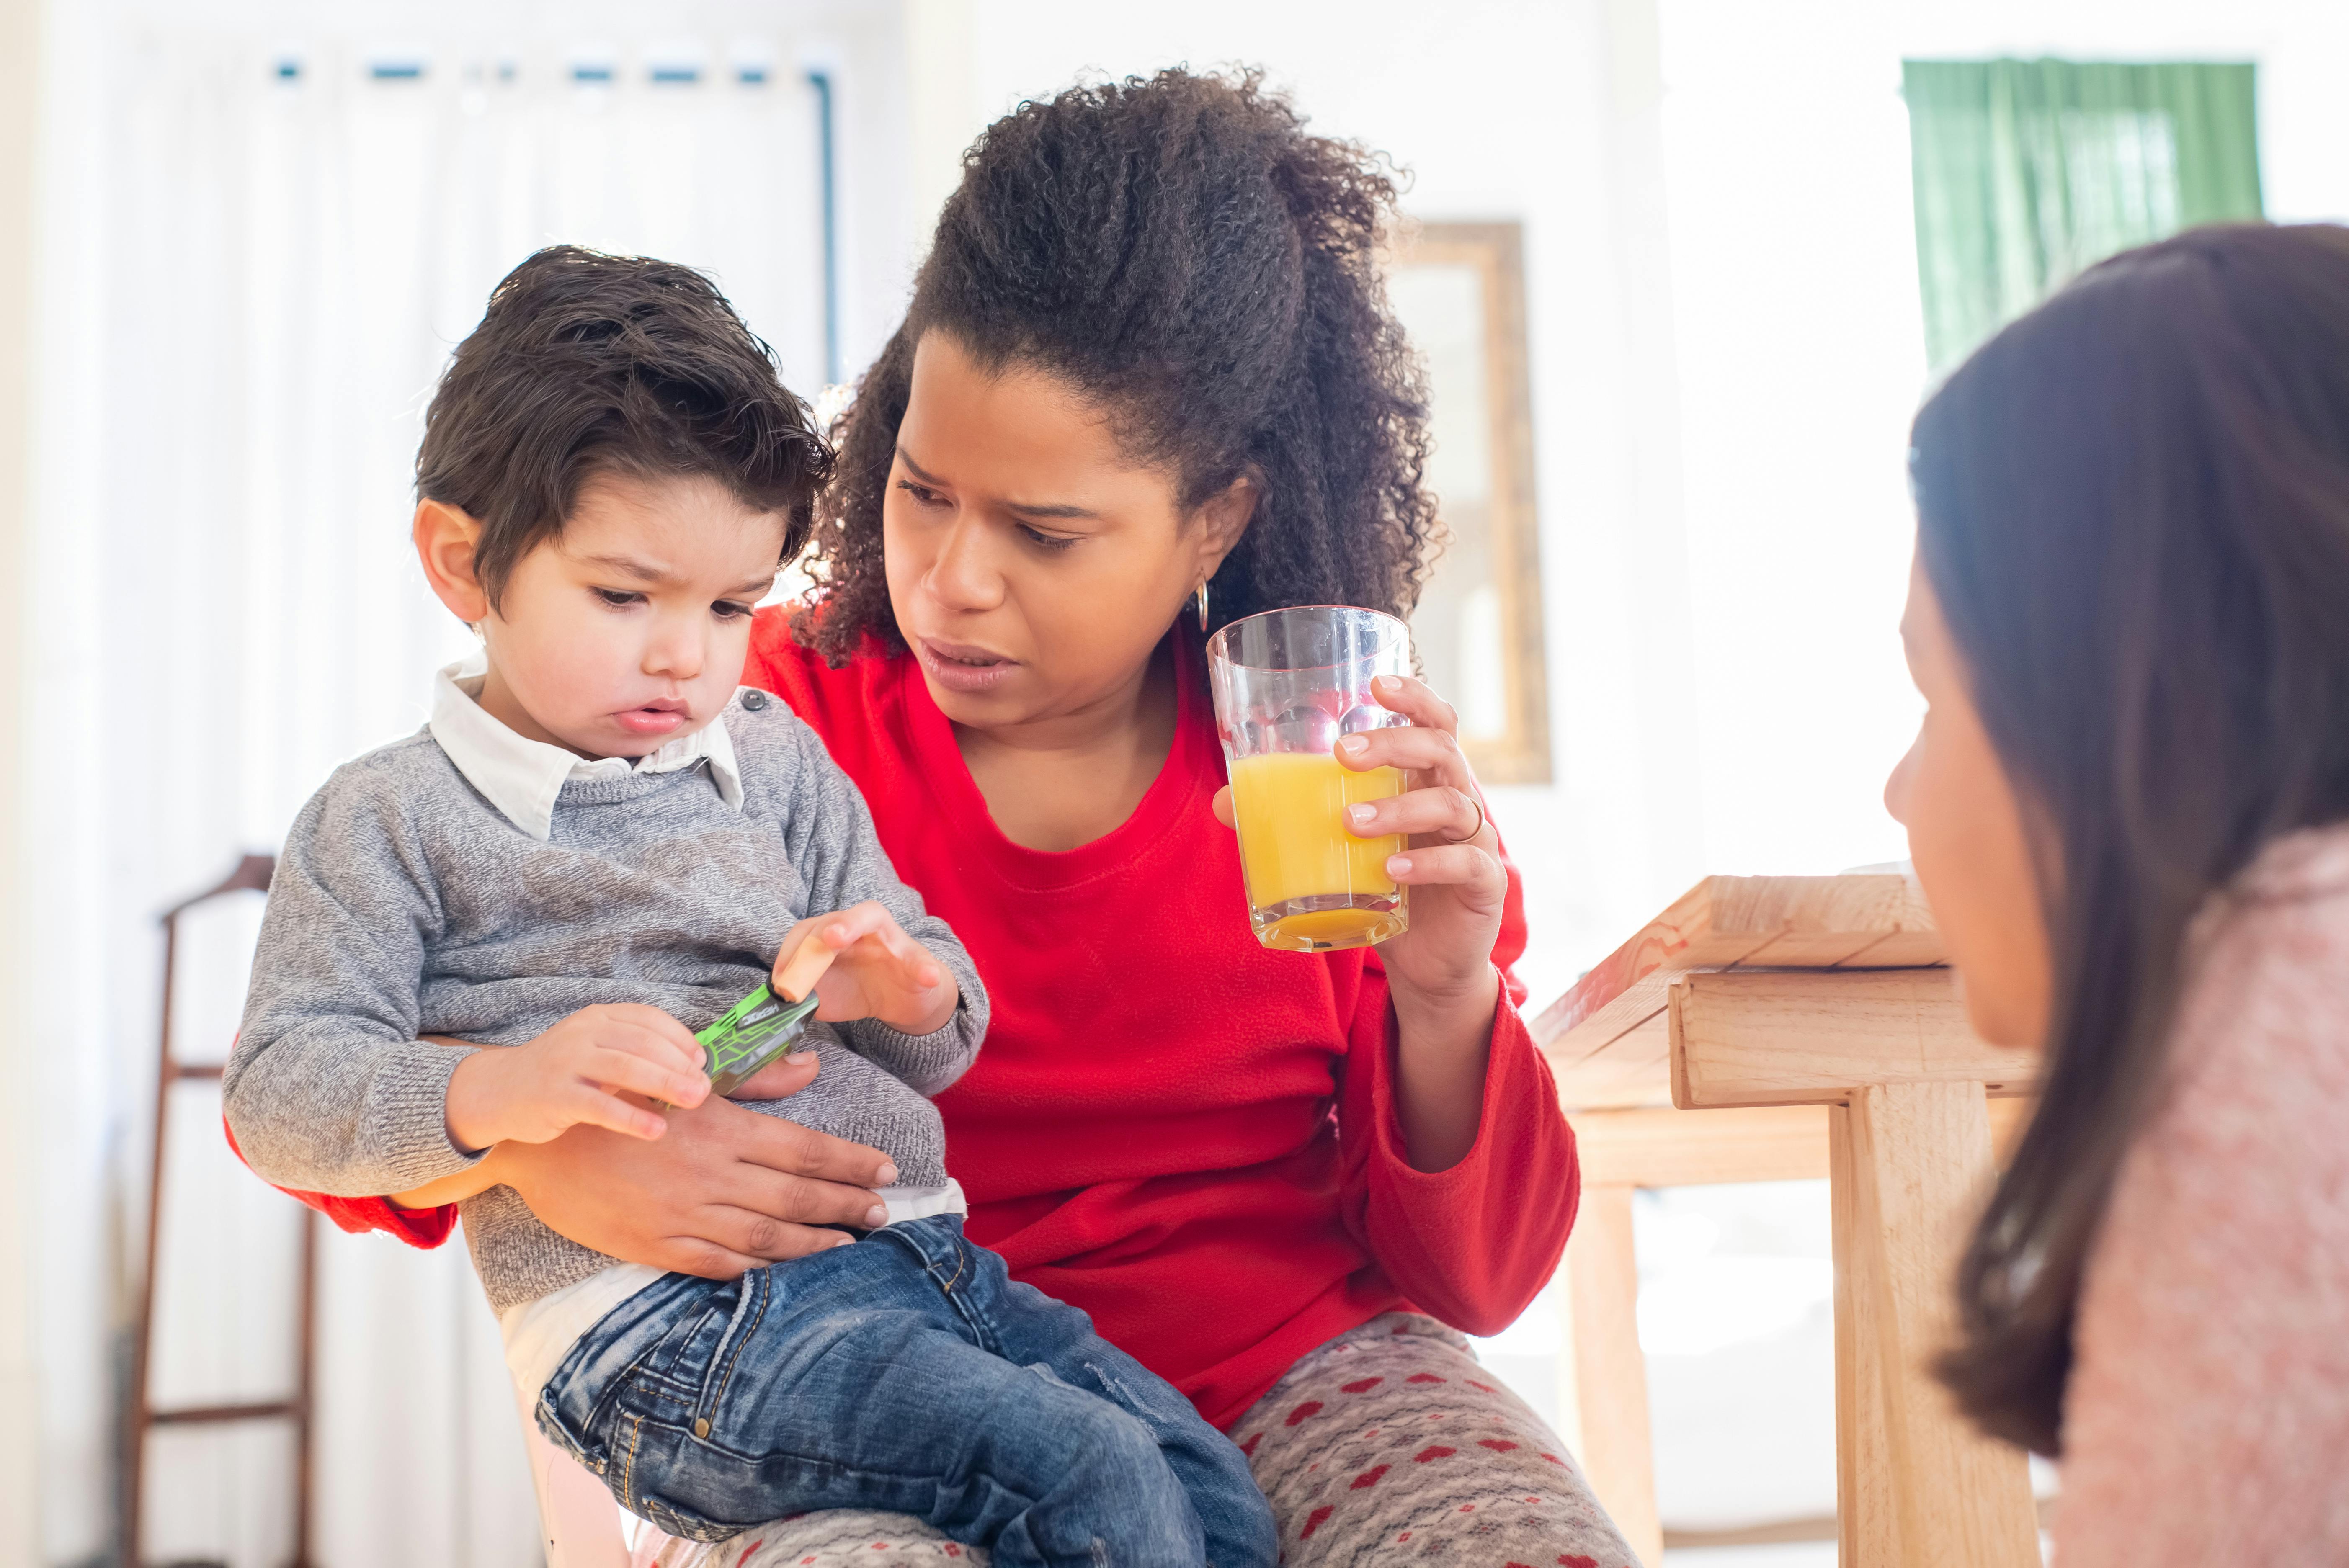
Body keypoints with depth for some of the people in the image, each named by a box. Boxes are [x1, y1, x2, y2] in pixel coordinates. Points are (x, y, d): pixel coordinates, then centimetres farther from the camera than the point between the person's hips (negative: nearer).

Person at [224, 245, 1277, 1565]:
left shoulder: (781, 762, 19)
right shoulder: (390, 819, 5)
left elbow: (942, 1048, 21)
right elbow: (281, 1090, -2)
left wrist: (906, 992, -5)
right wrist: (498, 1091, -21)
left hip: (920, 1257, 6)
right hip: (664, 1330, -6)